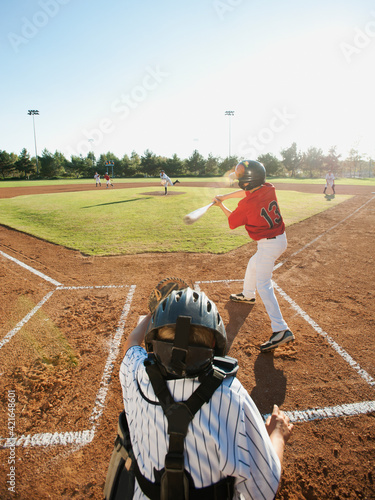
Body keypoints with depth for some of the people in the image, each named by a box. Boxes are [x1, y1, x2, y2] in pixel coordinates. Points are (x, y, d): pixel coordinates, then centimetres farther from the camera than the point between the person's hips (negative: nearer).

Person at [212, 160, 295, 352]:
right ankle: (247, 295, 55)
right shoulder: (269, 189, -4)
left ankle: (281, 330, -15)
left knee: (263, 285, -9)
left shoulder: (246, 204, -23)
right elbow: (247, 192, 16)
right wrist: (224, 196, 14)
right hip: (281, 238, 9)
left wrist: (221, 205, 12)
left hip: (268, 245, -9)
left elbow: (232, 221, -2)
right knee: (253, 264, 29)